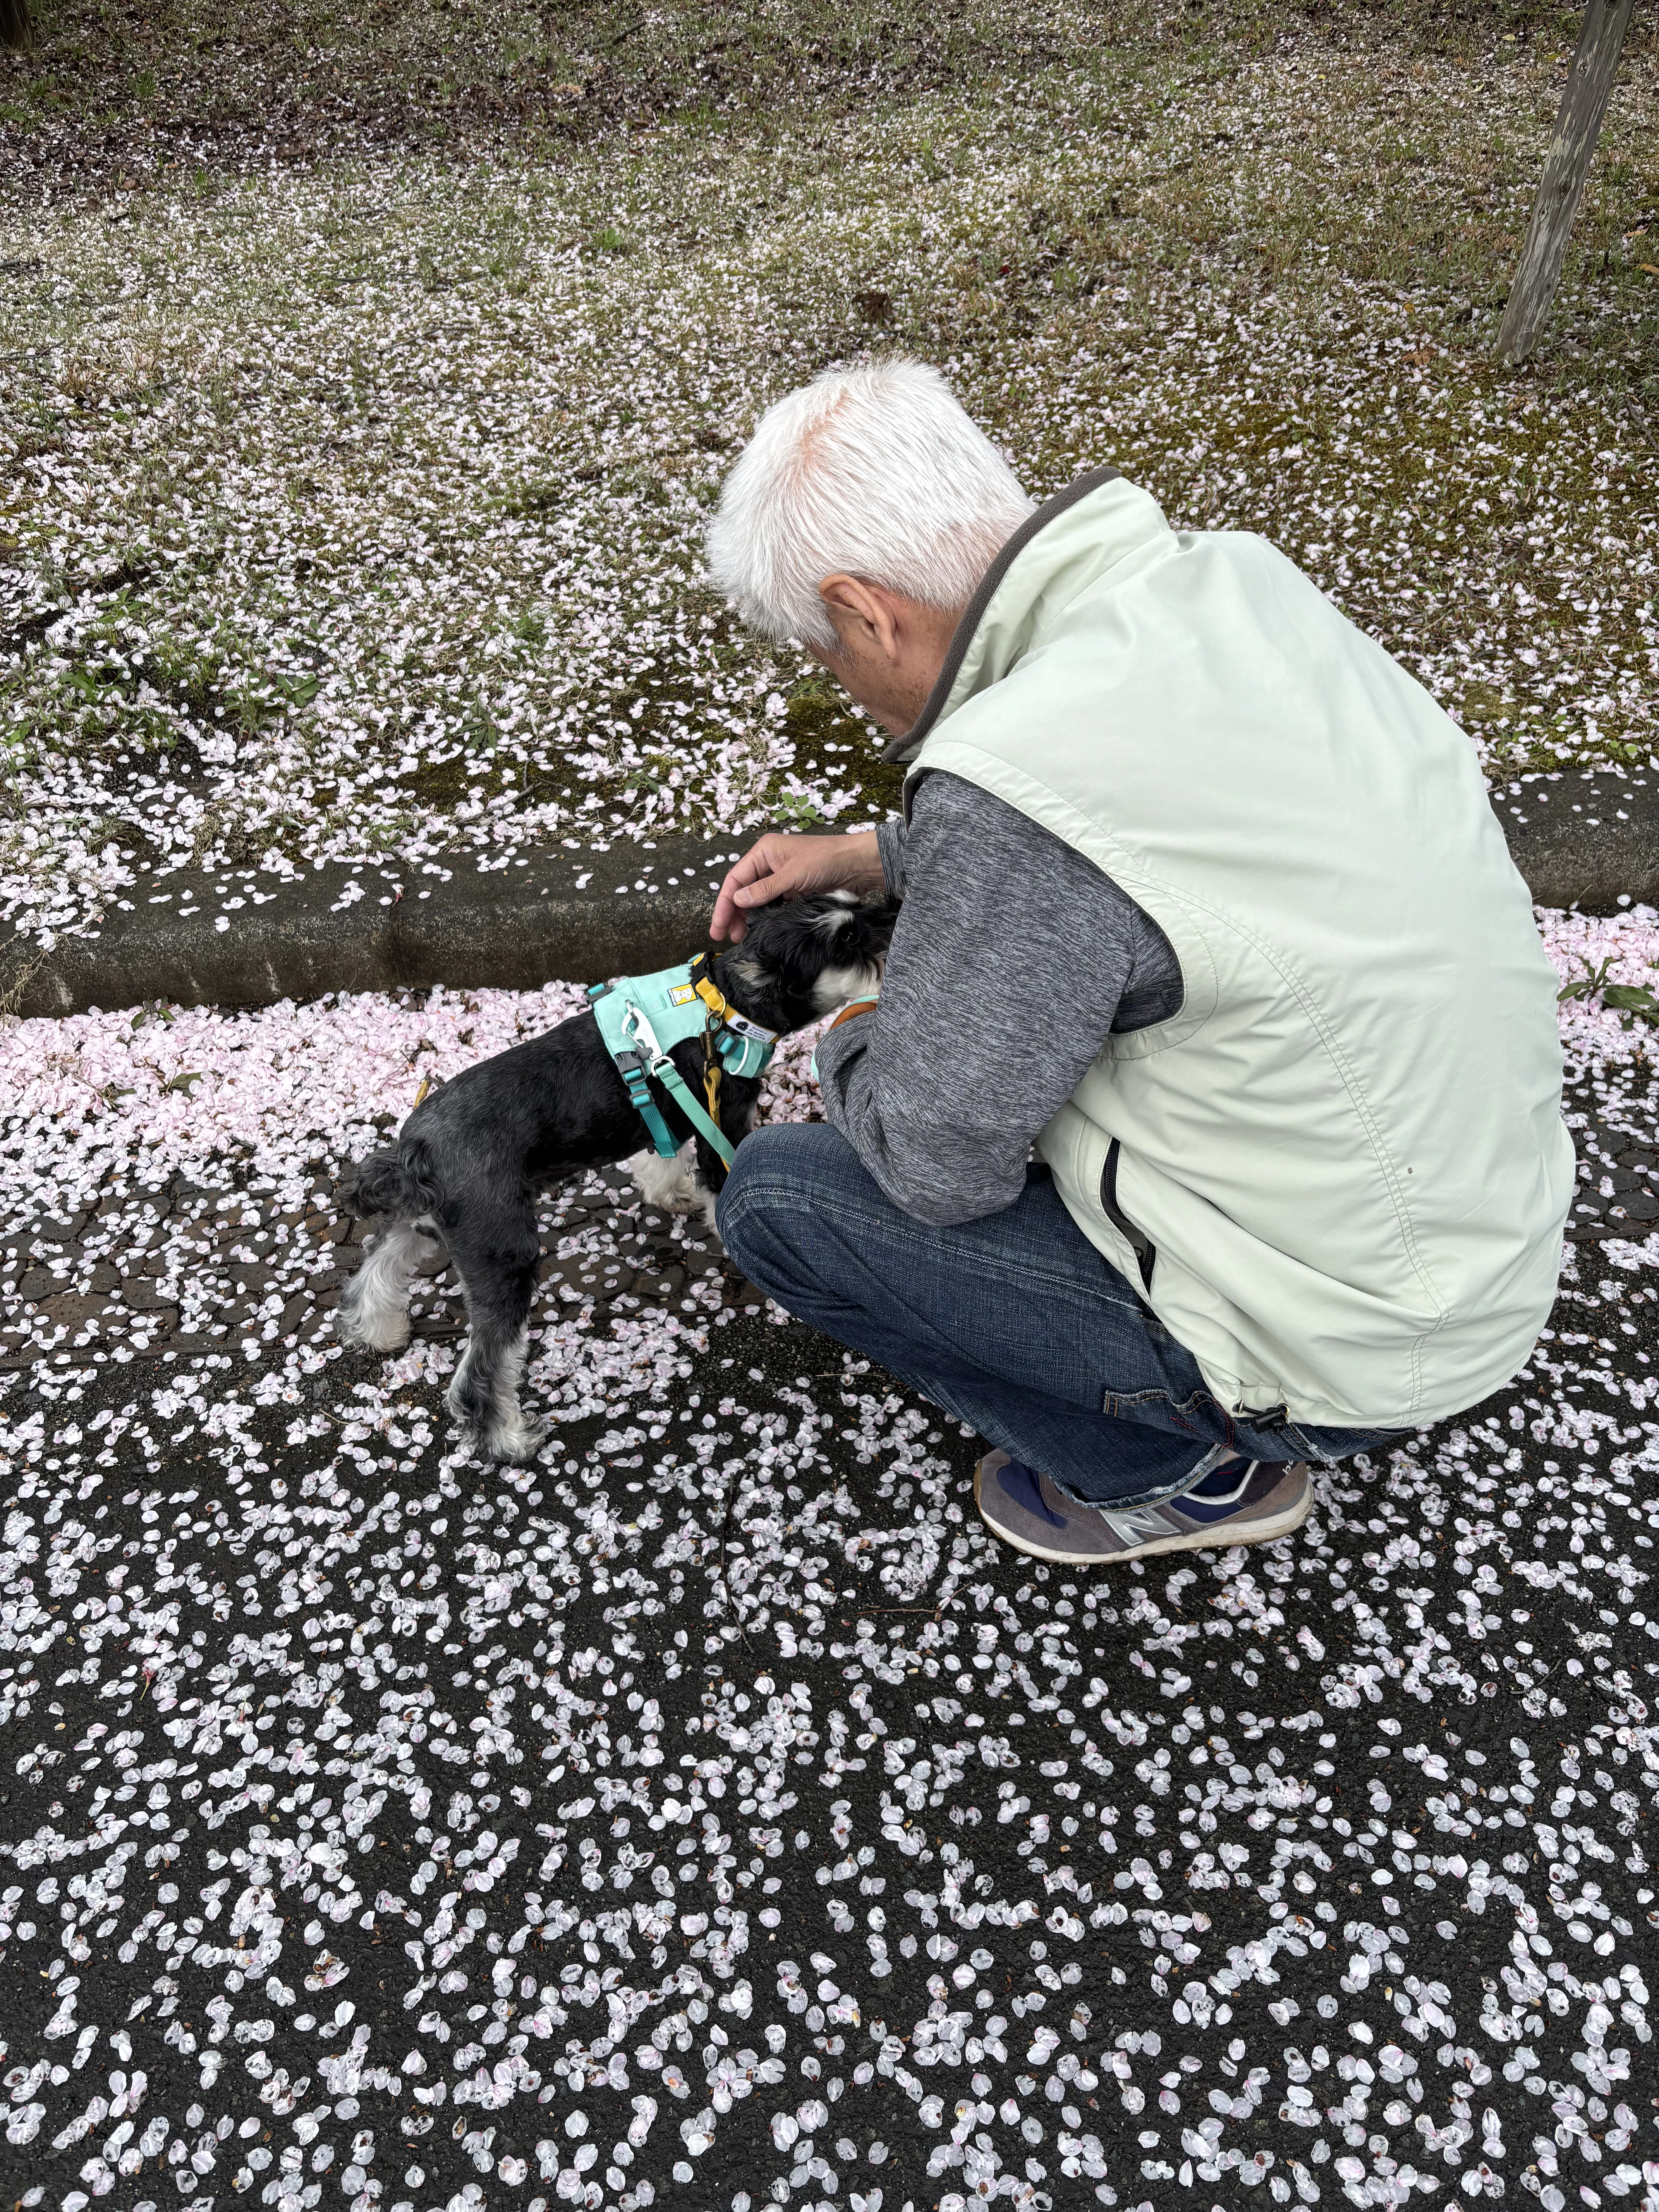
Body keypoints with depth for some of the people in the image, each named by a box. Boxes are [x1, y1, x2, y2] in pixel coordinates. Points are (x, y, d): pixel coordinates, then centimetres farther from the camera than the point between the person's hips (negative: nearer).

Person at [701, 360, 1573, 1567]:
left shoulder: (1014, 778, -31)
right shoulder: (1226, 574, -5)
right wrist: (869, 856, 14)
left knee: (775, 1195, -6)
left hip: (1339, 1337, -8)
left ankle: (1187, 1475, 10)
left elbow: (934, 1160, -19)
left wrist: (851, 1047, 2)